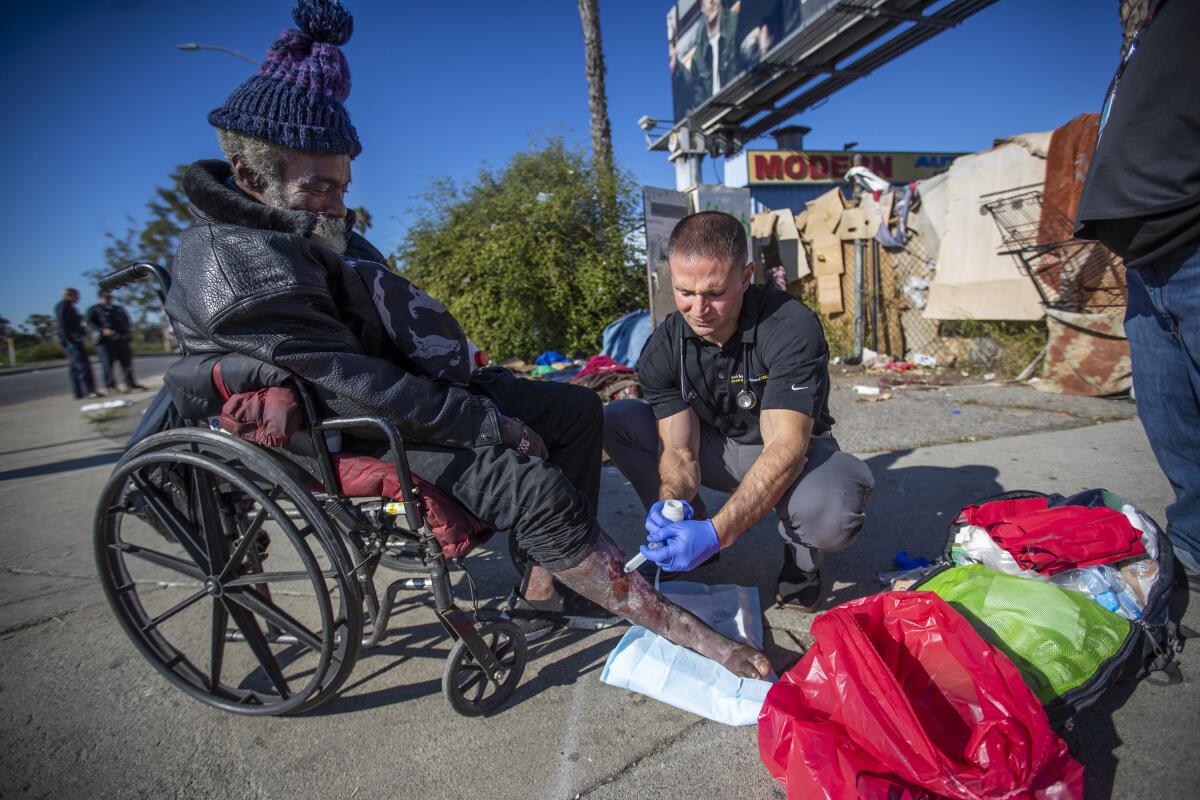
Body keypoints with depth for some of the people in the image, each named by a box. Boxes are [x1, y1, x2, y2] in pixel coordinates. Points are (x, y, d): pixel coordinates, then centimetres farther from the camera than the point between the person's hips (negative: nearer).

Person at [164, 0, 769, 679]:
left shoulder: (314, 228, 10)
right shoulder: (235, 265, -21)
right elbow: (357, 387, -27)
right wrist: (490, 424, -22)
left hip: (401, 388, 10)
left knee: (578, 407, 3)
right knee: (538, 489, -28)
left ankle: (549, 575, 4)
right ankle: (692, 635, -17)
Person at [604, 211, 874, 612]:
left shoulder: (792, 327, -28)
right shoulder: (662, 349, -15)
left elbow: (785, 446, -35)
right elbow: (679, 449, -15)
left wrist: (717, 533, -46)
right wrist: (672, 501, -39)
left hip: (794, 455, -3)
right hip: (717, 449, 4)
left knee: (832, 513, -40)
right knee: (617, 421, -16)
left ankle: (801, 555, 0)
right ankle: (681, 533, 3)